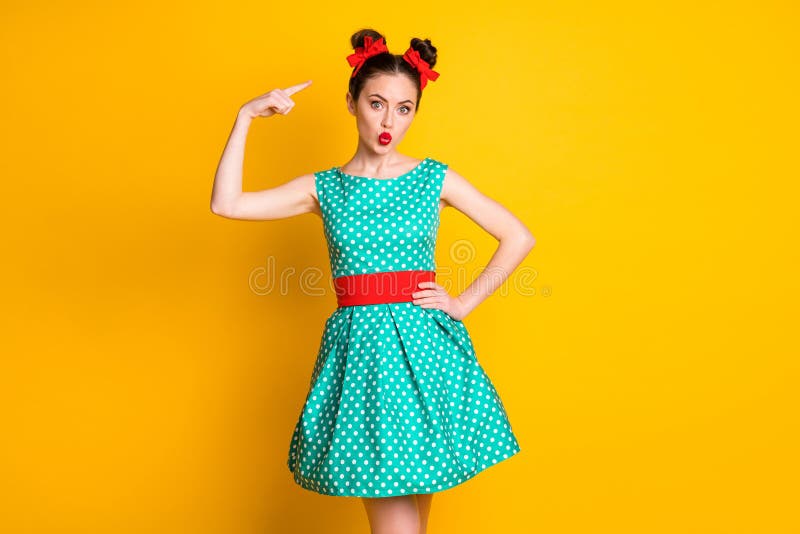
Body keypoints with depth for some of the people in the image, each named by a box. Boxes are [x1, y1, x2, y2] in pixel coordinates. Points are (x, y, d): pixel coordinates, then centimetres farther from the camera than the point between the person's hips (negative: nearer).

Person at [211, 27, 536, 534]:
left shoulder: (435, 179, 4)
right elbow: (226, 203, -4)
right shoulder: (323, 188, 6)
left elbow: (520, 237, 6)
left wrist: (464, 302, 1)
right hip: (357, 347, 1)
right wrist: (246, 117, -4)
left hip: (422, 346, 0)